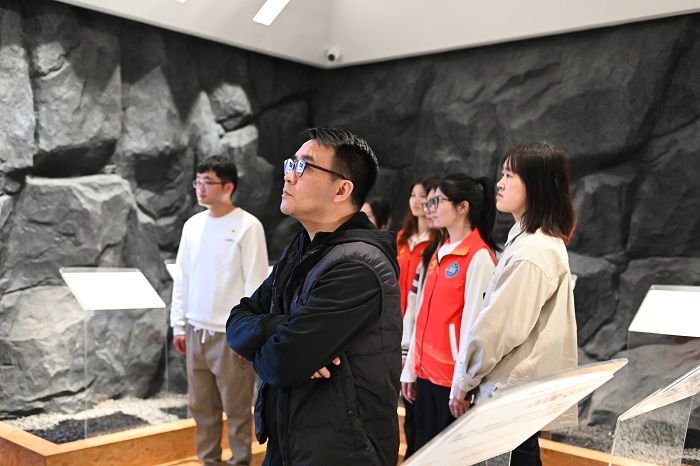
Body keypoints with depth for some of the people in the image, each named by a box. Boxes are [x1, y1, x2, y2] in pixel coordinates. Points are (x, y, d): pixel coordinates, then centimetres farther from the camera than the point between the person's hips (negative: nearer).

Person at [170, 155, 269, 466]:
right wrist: (179, 326, 10)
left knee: (237, 409, 5)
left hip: (230, 334, -6)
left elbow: (255, 284, -11)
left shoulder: (248, 226, -9)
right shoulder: (193, 225, 8)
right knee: (202, 407, 14)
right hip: (196, 331, 6)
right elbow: (182, 278, 12)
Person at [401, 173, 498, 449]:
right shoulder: (440, 253, 11)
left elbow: (473, 323, -16)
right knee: (423, 448, 15)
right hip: (427, 372, 7)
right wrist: (410, 369, 12)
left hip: (452, 377, -7)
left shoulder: (479, 256, -13)